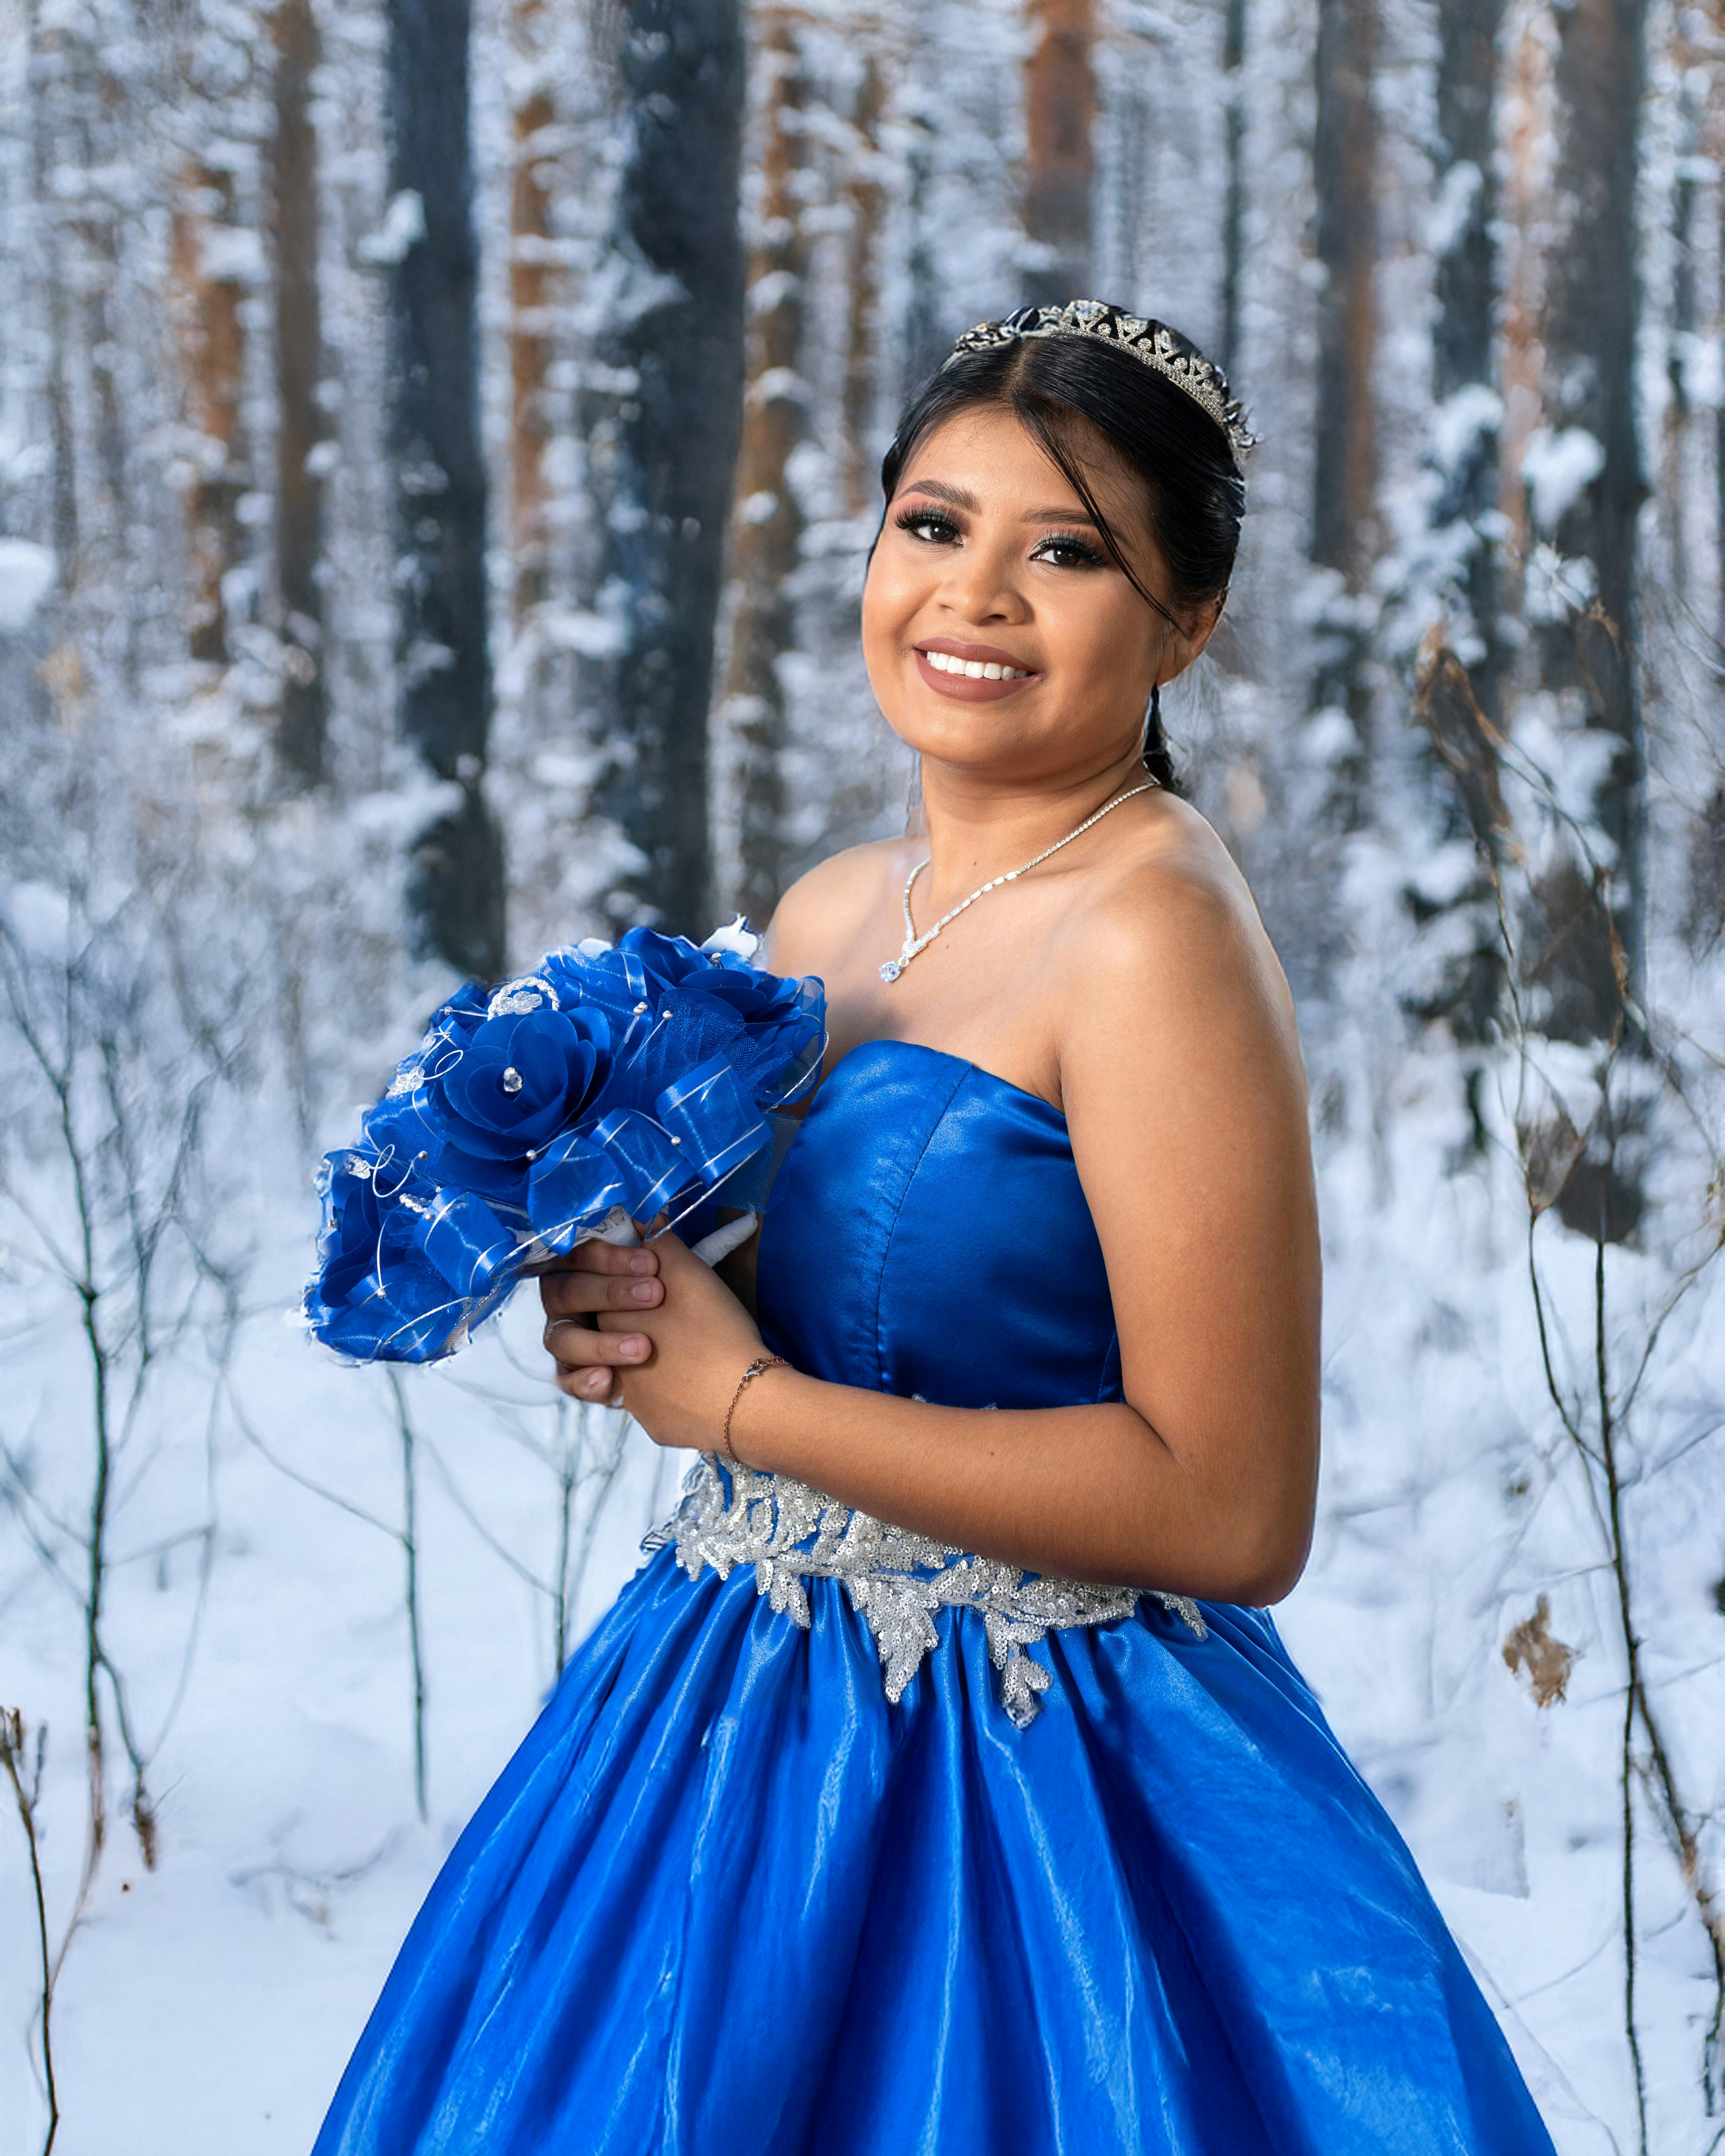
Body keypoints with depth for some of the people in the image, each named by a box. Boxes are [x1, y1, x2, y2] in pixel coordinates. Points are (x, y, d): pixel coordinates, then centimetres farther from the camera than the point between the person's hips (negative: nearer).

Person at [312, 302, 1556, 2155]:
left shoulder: (1154, 931, -18)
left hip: (1016, 1795, -8)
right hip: (744, 1727, 8)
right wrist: (624, 1320, -2)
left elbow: (1230, 1512, -23)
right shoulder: (830, 913, 6)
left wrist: (741, 1397, -18)